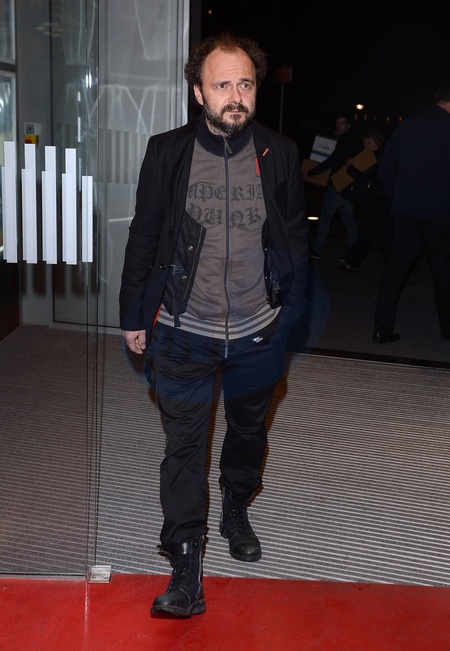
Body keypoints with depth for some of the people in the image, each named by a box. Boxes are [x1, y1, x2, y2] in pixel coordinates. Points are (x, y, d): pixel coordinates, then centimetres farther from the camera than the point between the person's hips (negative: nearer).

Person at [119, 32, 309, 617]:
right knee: (184, 446, 3)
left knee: (249, 430, 21)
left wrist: (291, 311, 6)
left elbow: (296, 238, 6)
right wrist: (133, 316, 3)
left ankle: (236, 510, 48)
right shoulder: (167, 153, -6)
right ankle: (186, 567, 16)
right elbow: (143, 237, 0)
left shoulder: (279, 154, -3)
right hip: (184, 334, -2)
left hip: (258, 334, 2)